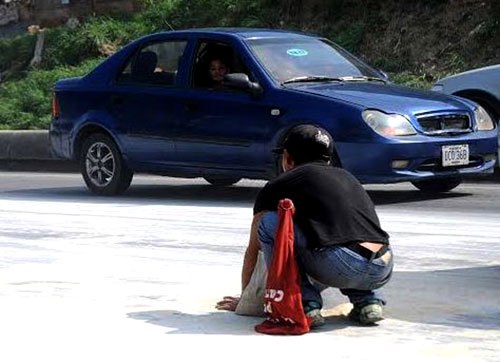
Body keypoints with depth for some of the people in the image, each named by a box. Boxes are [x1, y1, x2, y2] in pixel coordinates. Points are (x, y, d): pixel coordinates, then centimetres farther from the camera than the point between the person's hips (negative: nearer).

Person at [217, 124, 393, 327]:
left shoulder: (279, 186, 17)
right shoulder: (346, 177, 31)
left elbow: (253, 250, 28)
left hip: (340, 268, -6)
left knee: (269, 223, 11)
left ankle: (305, 305, 5)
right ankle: (368, 301, 15)